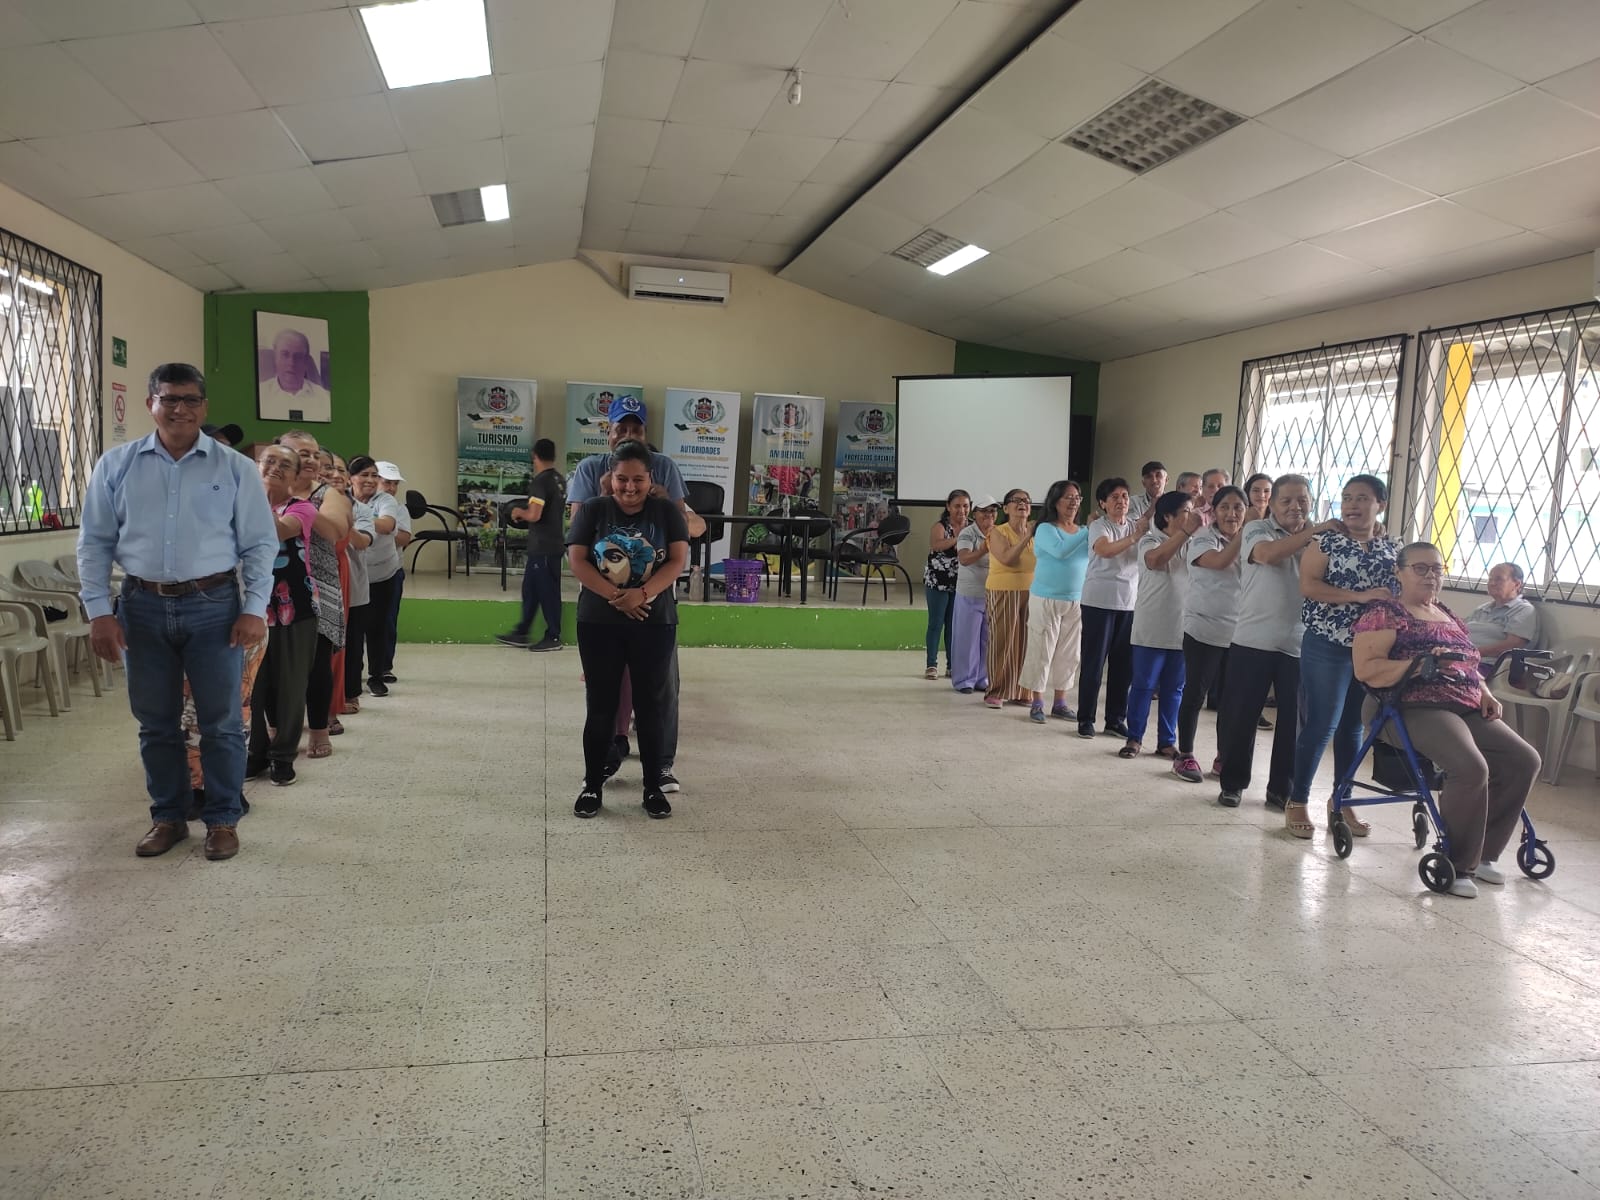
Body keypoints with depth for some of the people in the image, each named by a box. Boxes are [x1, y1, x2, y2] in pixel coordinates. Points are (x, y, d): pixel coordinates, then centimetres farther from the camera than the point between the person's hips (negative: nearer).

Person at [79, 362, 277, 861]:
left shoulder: (235, 468, 1)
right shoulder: (116, 465, 4)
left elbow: (260, 545, 1)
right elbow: (94, 543, 6)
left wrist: (254, 609, -8)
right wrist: (99, 611, -1)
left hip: (214, 605, -2)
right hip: (143, 607, 2)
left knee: (220, 722, 4)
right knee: (155, 723, 12)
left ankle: (223, 820, 18)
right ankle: (167, 817, 27)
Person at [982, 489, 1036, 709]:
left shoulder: (1035, 532, 9)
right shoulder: (998, 532, -4)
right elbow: (1007, 558, -21)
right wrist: (1026, 538, -22)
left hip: (1031, 593, 4)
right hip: (1003, 592, -4)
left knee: (1026, 642, 5)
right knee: (1002, 642, -3)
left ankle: (1022, 691, 15)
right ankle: (995, 692, 5)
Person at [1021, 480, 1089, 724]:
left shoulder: (1085, 531, 9)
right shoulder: (1045, 529, -6)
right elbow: (1060, 550, -25)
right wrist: (1087, 533, -21)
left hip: (1076, 601, 5)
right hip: (1046, 600, -5)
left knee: (1068, 654, 9)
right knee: (1041, 651, -1)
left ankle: (1059, 703, 19)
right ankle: (1037, 703, 8)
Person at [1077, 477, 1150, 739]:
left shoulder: (1135, 523, 10)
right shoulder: (1099, 526, -7)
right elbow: (1105, 550, -25)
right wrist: (1135, 536, -30)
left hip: (1130, 603, 5)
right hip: (1099, 601, -5)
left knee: (1124, 663, 8)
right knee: (1094, 662, 0)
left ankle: (1116, 719, 19)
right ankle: (1085, 719, 9)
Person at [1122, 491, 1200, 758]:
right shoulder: (1150, 541, -5)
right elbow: (1155, 559, -28)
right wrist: (1186, 531, -31)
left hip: (1182, 629, 5)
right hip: (1151, 629, -4)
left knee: (1174, 688, 10)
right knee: (1143, 685, 2)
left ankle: (1167, 741, 19)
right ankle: (1134, 739, 12)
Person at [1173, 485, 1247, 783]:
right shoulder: (1202, 539, -6)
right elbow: (1220, 561, -25)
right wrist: (1243, 534, -22)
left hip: (1239, 633, 5)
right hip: (1204, 629, -5)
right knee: (1195, 693, 1)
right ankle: (1185, 756, 10)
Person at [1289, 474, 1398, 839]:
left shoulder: (1391, 548, 10)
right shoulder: (1327, 539, -5)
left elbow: (1398, 593, 18)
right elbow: (1308, 585, -14)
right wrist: (1360, 596, -22)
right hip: (1328, 646, -5)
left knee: (1353, 727, 13)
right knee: (1321, 726, -5)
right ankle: (1298, 800, 7)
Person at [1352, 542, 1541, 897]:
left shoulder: (1450, 618, 22)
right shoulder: (1384, 613, -4)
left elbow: (1468, 667, 29)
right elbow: (1365, 670, -15)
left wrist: (1486, 694, 8)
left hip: (1469, 710, 9)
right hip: (1418, 710, -8)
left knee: (1525, 761, -7)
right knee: (1471, 768, -30)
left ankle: (1483, 853, 4)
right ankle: (1458, 865, -14)